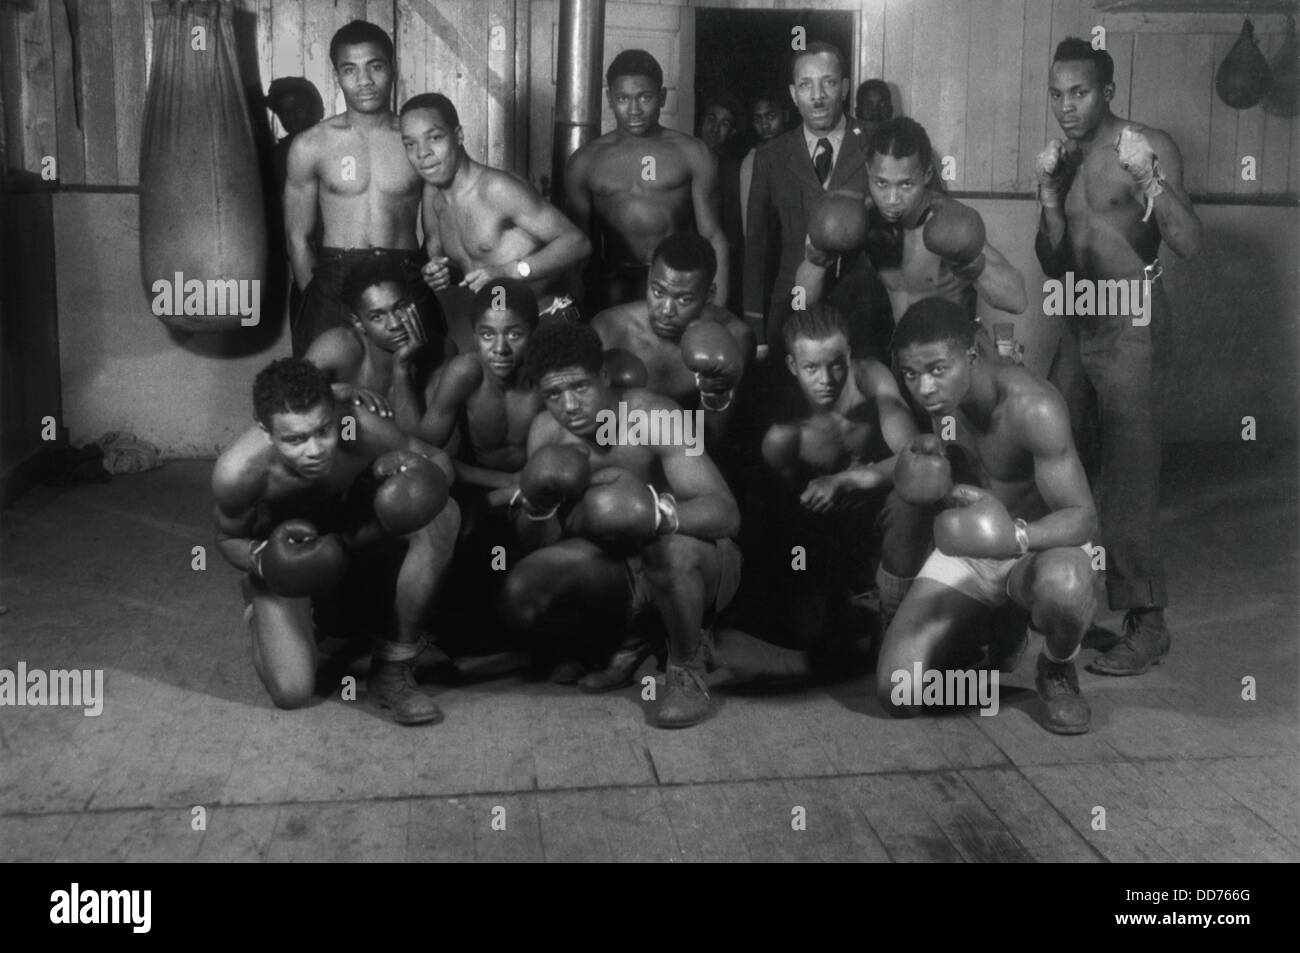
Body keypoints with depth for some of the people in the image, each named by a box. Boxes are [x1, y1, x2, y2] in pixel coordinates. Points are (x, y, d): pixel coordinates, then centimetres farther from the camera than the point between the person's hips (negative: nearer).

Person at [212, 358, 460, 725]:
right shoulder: (237, 472, -34)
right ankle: (261, 616, 20)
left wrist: (419, 478, -37)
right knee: (291, 693, -20)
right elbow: (229, 539, -10)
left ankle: (394, 670, -13)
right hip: (281, 556, -2)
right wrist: (261, 561, -33)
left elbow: (438, 460, -13)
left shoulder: (363, 431, -32)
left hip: (355, 538, 2)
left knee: (442, 517, -27)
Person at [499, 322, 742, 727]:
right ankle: (629, 636, 11)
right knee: (519, 596, -16)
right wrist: (536, 506, -27)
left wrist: (652, 511, -50)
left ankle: (686, 668, -11)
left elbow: (726, 512, -33)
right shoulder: (547, 431, -8)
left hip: (698, 564, -5)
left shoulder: (654, 417, -25)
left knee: (671, 548, -41)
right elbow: (543, 541, -3)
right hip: (619, 563, 6)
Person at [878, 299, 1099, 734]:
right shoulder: (939, 395, -9)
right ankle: (997, 632, 21)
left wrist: (1018, 536, -47)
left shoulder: (1032, 408, -28)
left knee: (1064, 586, -44)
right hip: (965, 547, 5)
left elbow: (1082, 516, -26)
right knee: (897, 696, -10)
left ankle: (1058, 671, -5)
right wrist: (926, 471, -18)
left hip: (1040, 544, -4)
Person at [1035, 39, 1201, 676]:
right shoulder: (1066, 161, 14)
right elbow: (1052, 265, 10)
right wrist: (1049, 196, -1)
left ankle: (1147, 622, -2)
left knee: (1127, 475, -9)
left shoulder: (1150, 147, -6)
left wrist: (1148, 179, -26)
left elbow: (1189, 245, -16)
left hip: (1133, 323, -7)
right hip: (1080, 323, 7)